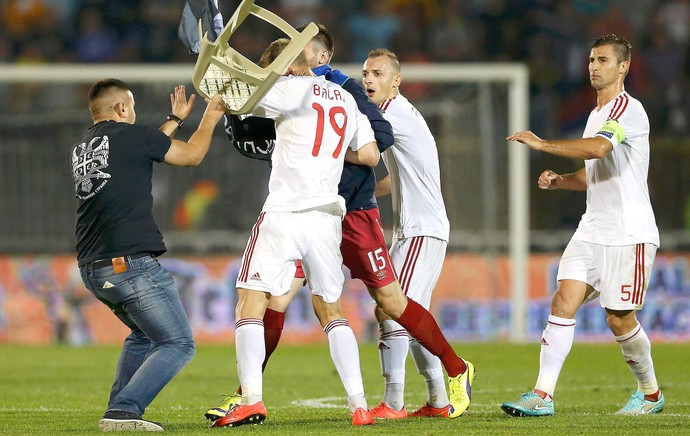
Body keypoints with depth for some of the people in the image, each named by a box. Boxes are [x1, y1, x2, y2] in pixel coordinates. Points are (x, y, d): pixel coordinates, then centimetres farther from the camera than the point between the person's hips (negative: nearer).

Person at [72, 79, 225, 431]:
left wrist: (175, 120, 45)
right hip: (131, 264, -8)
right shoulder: (129, 135, -5)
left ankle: (120, 410, 14)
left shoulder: (81, 147, 17)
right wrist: (211, 117, 26)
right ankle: (123, 412, -16)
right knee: (178, 344, -2)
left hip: (91, 270, 8)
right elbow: (192, 155, 9)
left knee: (144, 335, 27)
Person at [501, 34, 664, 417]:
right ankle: (543, 395, -11)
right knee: (563, 302, -7)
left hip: (628, 234, -8)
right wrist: (559, 181, 8)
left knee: (619, 319, -3)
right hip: (592, 230, 8)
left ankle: (650, 393, 20)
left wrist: (542, 144, -26)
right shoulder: (596, 115, 18)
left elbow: (598, 148, -30)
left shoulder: (628, 110, -12)